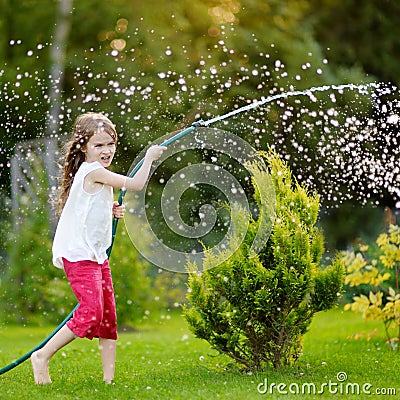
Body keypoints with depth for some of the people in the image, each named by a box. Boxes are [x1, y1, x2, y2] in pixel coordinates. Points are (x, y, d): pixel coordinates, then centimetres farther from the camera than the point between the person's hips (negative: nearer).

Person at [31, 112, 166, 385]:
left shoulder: (97, 174, 15)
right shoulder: (93, 171, -15)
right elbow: (136, 185, -17)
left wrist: (112, 211, 8)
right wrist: (149, 158, -4)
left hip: (96, 254, 10)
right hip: (79, 255, -10)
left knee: (108, 315, 7)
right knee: (91, 312, -15)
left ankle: (109, 377, 9)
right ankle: (43, 356, -3)